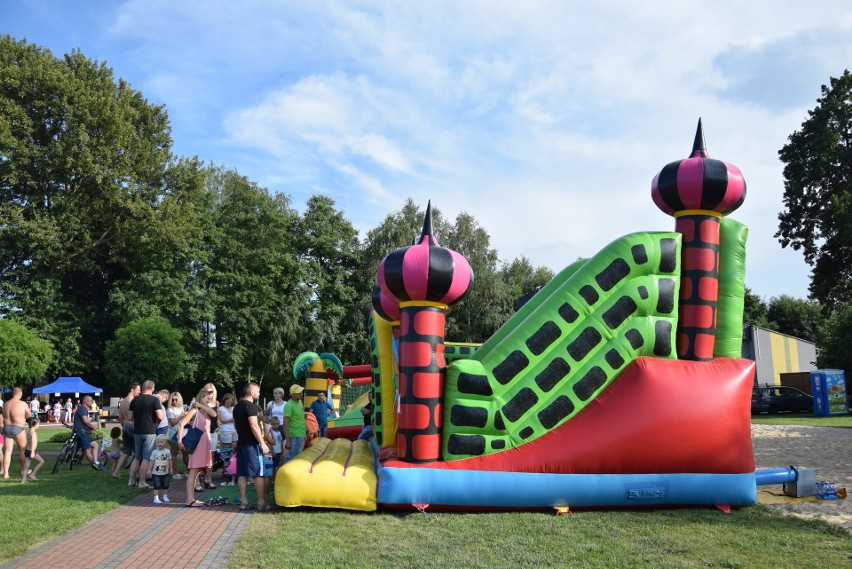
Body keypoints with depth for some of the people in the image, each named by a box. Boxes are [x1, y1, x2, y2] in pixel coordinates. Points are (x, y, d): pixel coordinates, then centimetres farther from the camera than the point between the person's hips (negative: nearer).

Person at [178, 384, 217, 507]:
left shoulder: (205, 411, 16)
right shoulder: (194, 410, -9)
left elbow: (214, 414, -5)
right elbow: (181, 424, -17)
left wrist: (201, 405, -3)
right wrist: (180, 441, -22)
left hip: (204, 444, 8)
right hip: (197, 444, -8)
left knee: (198, 471, 10)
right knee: (193, 472, -8)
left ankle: (192, 498, 15)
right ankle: (189, 500, -8)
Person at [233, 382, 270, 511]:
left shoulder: (237, 406, 14)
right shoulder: (251, 406, -15)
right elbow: (254, 426, -20)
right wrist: (262, 443, -18)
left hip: (241, 443, 9)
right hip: (252, 444, -9)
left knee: (242, 474, 8)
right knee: (259, 473, -3)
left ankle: (244, 502, 10)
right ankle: (261, 503, 0)